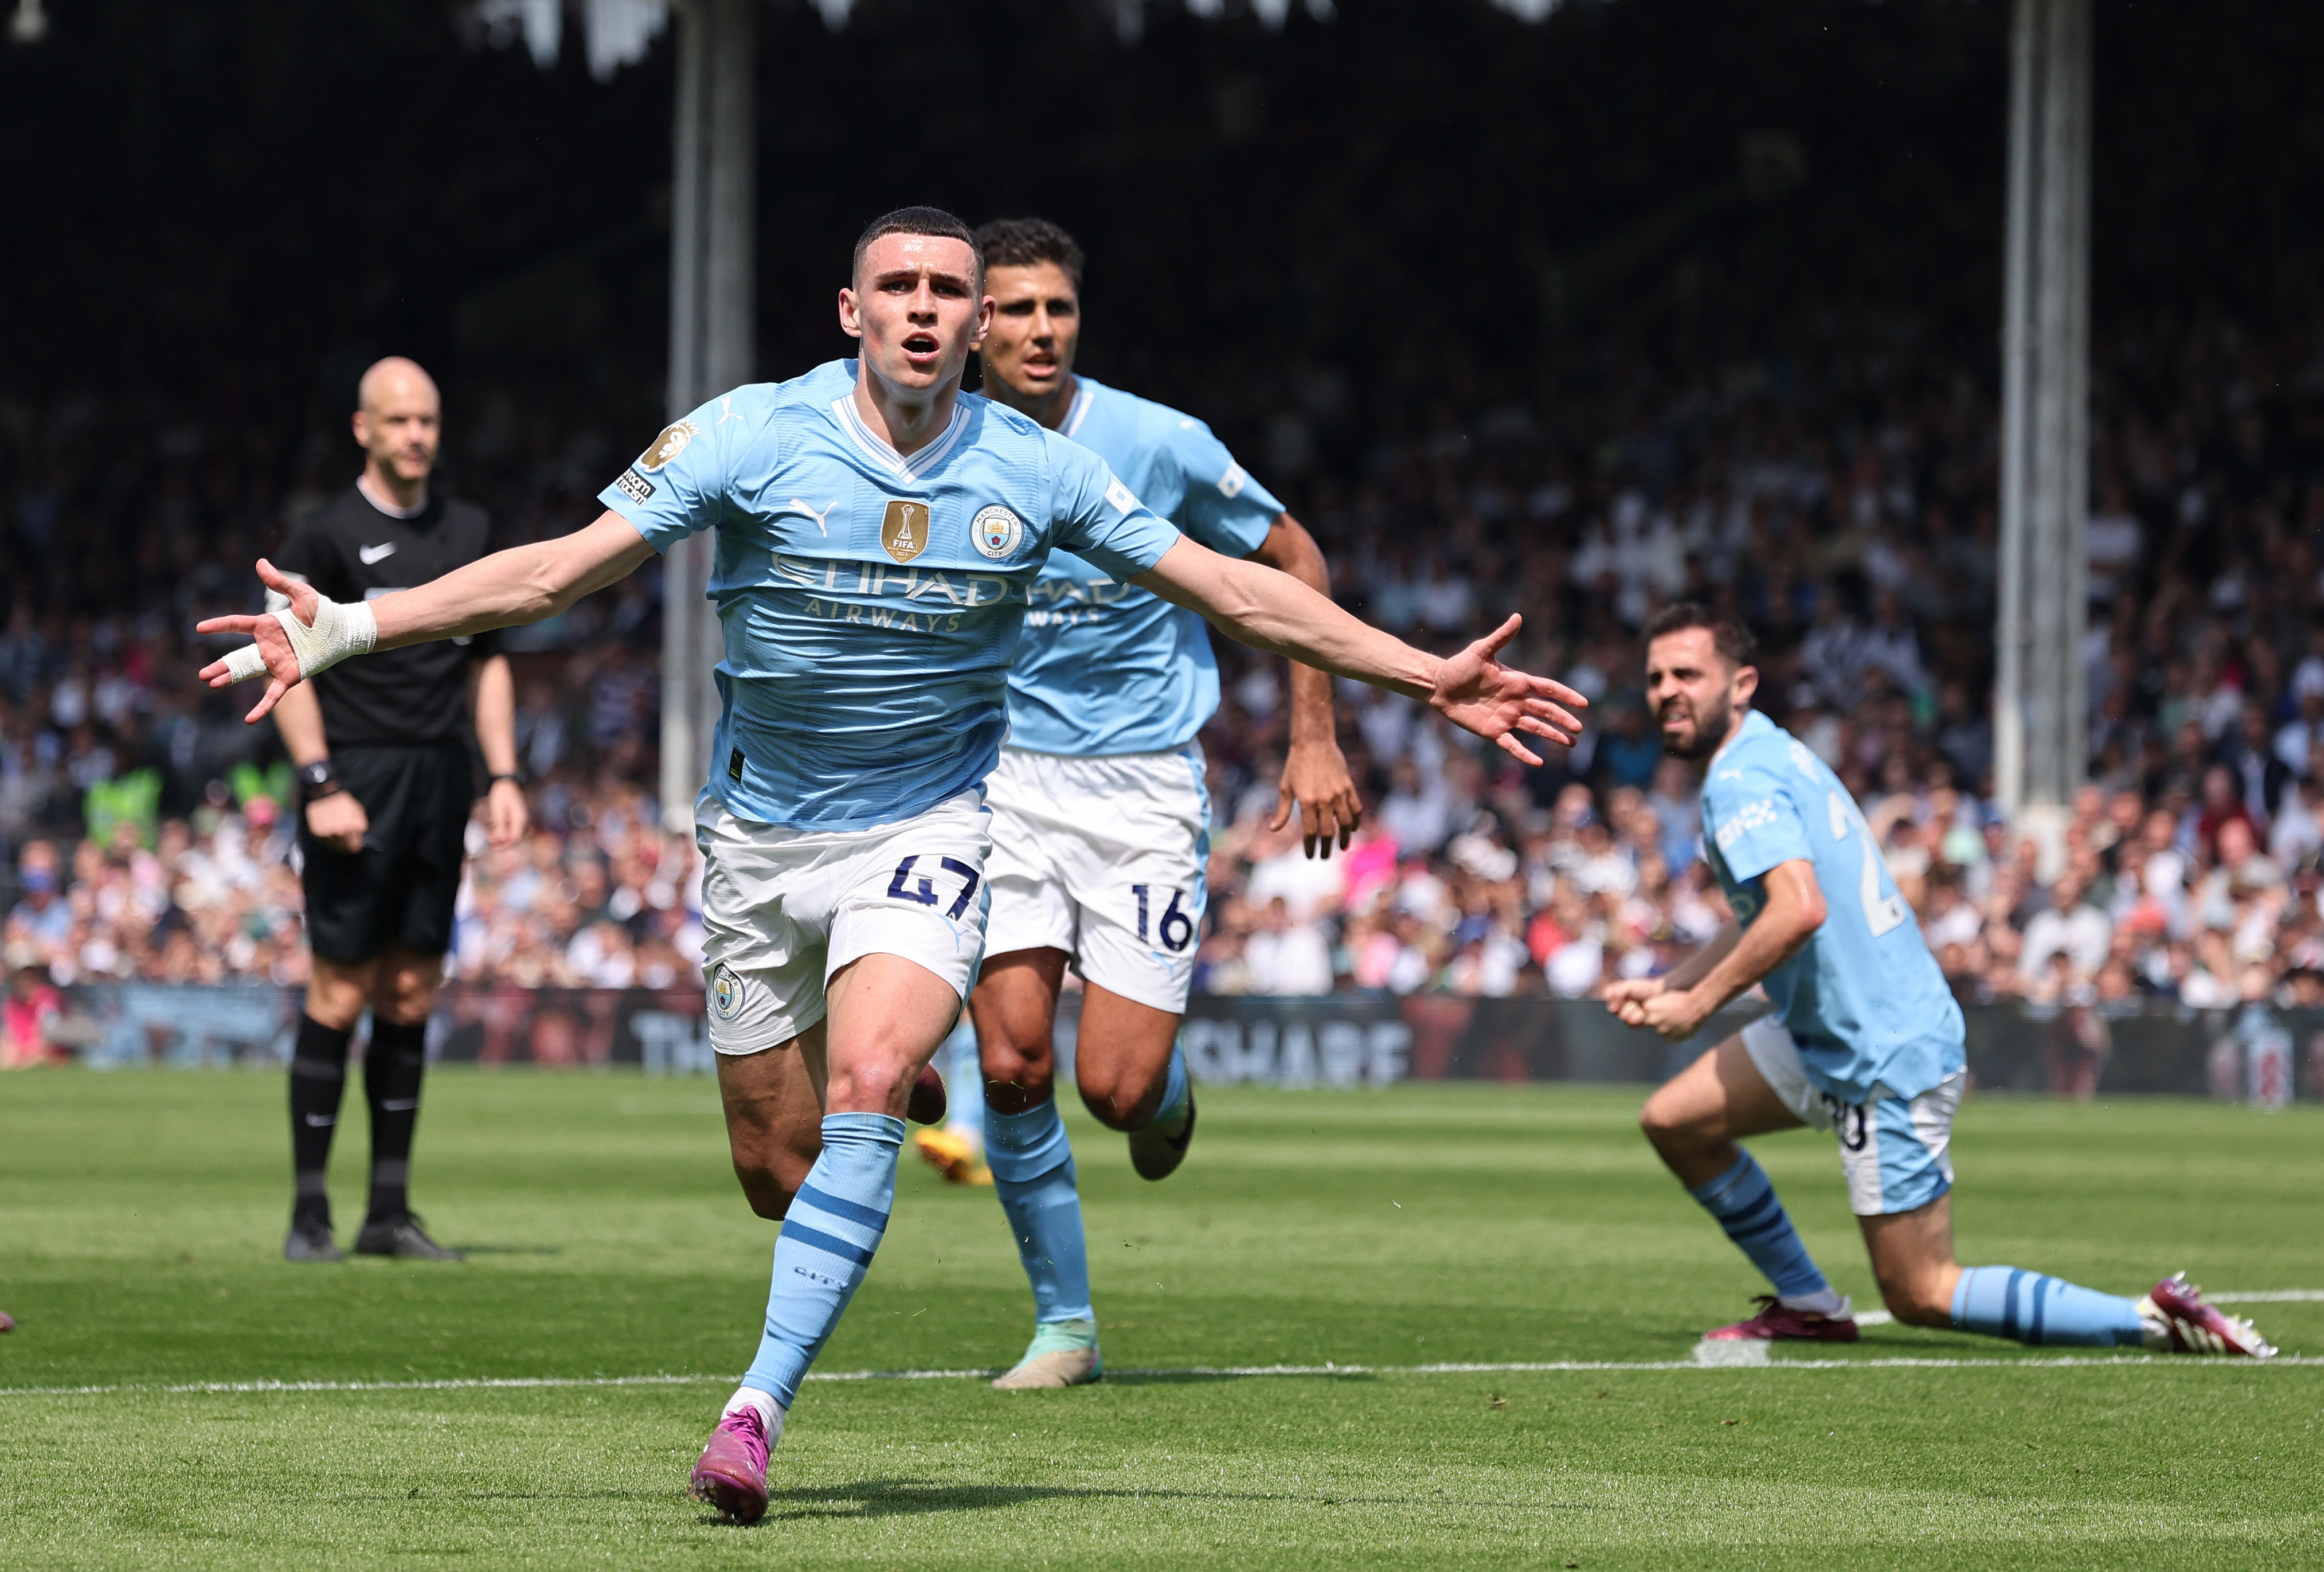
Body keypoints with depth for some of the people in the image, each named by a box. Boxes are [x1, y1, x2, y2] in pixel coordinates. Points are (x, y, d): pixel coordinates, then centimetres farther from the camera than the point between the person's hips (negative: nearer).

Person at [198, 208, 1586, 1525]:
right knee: (777, 1165, 4)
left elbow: (1237, 592, 2)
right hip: (762, 832, 1)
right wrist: (345, 629, -19)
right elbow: (557, 570, -10)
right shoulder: (754, 436, -10)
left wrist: (1432, 678, -1)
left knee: (868, 1085, -26)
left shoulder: (1032, 469, -5)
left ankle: (760, 1406, -26)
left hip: (928, 828, -1)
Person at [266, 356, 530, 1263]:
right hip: (358, 782, -5)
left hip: (440, 781, 5)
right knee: (341, 993, -6)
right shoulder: (325, 535, -3)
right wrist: (321, 785, -14)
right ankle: (309, 1211, 0)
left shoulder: (468, 531, 13)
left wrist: (502, 775, 9)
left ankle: (390, 1212, 10)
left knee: (412, 994, 5)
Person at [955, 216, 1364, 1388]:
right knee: (1012, 1064, -11)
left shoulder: (1158, 444, -9)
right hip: (1005, 778, 2)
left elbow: (1293, 559, 4)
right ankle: (1064, 1323, 5)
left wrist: (1314, 738, -1)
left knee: (1115, 1087, -11)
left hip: (1145, 784, -2)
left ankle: (1167, 1089, 28)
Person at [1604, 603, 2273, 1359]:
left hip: (1885, 1062, -10)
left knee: (1922, 1296, -3)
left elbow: (1798, 909, -35)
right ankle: (1809, 1304, 23)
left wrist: (1698, 1004, -23)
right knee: (1673, 1120, 14)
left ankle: (2155, 1320, -3)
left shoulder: (1741, 781, -19)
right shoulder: (1772, 754, 11)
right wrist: (1666, 987, 15)